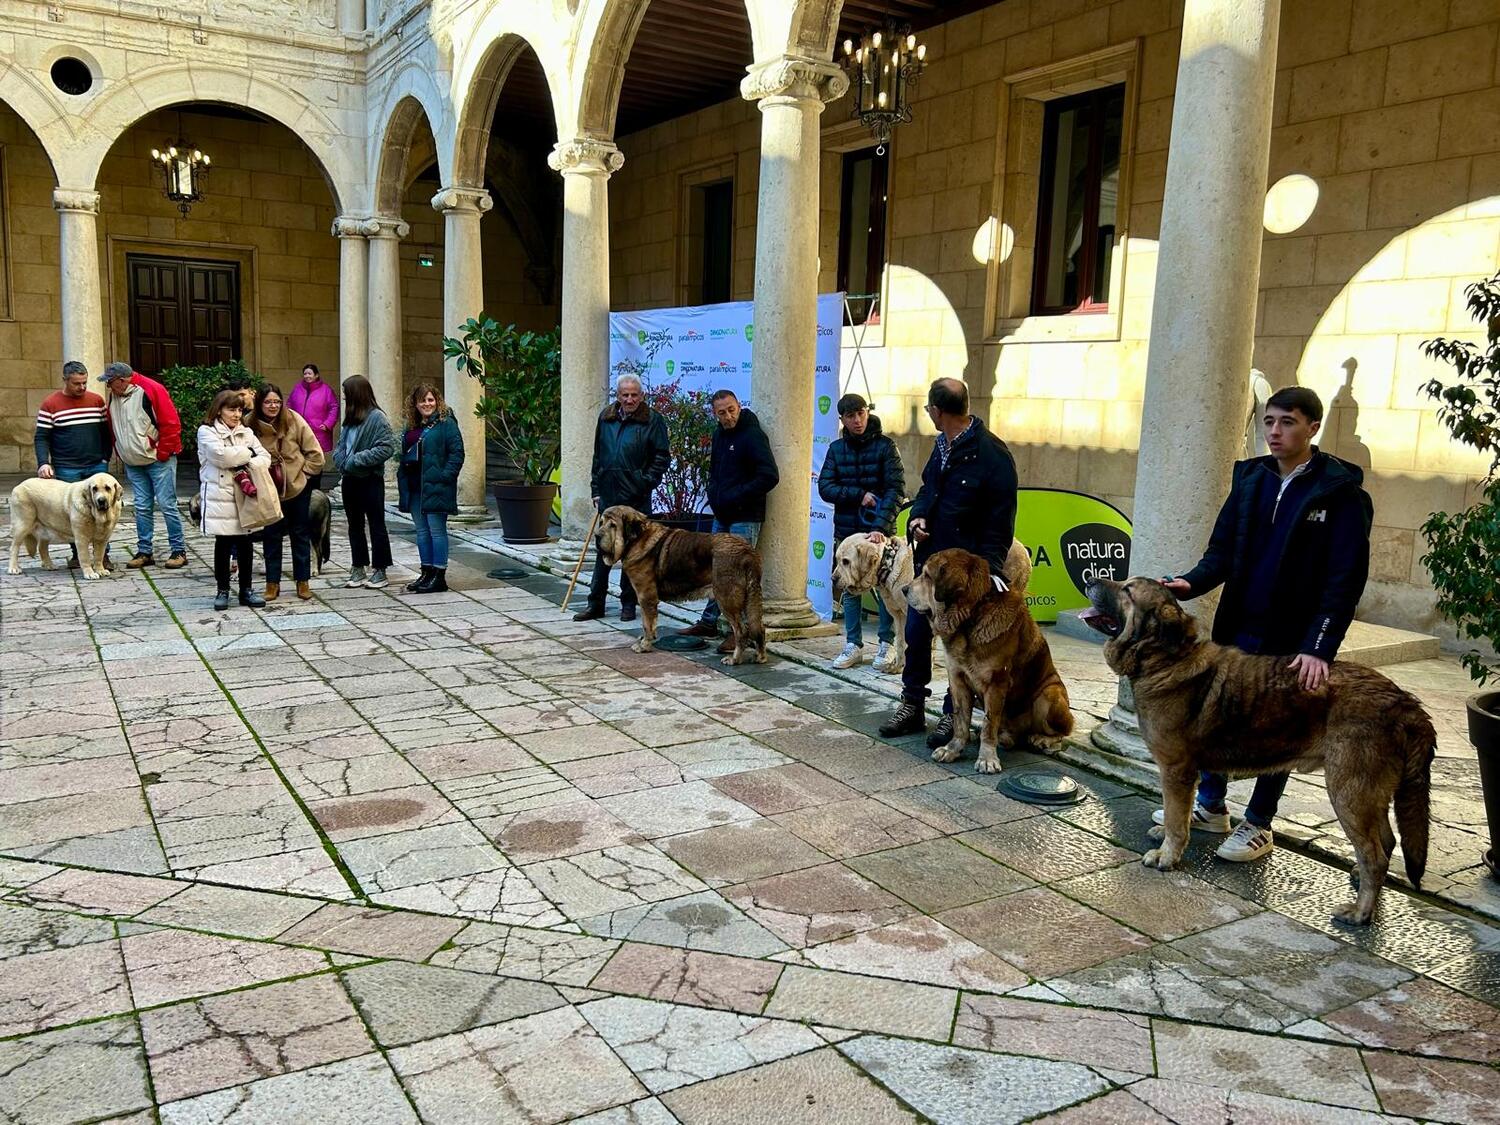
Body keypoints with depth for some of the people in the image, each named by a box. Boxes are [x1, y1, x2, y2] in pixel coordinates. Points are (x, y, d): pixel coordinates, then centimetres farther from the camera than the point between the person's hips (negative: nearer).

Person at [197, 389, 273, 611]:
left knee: (245, 543, 7)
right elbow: (220, 455, -17)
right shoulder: (207, 432, -1)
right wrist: (248, 453, -5)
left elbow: (265, 457, 4)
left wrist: (246, 467, -14)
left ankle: (246, 589, 16)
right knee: (223, 544, 2)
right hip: (220, 497, -4)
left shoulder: (246, 432, 14)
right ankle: (222, 590, 13)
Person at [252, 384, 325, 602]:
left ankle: (303, 580, 21)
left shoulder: (294, 420, -14)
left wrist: (304, 472, -8)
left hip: (298, 487, 0)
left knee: (300, 534, 10)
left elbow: (315, 453, -9)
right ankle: (272, 582, 18)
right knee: (271, 535, 7)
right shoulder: (251, 425, -12)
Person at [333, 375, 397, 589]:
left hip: (370, 480, -8)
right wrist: (341, 460, -4)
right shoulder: (350, 419, 10)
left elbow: (387, 448, -19)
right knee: (355, 525, 13)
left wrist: (357, 459, -18)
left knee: (376, 525, 2)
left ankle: (380, 572, 10)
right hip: (350, 479, 8)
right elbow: (340, 445, 18)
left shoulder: (376, 417, -12)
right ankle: (358, 570, 22)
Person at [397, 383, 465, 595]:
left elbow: (457, 452, -11)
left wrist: (445, 476, -18)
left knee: (436, 530, -4)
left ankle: (439, 576, 0)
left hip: (435, 487, -8)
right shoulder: (412, 426, 17)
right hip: (414, 488, 8)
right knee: (422, 531, 11)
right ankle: (427, 573, 19)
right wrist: (402, 480, 12)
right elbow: (405, 455, 23)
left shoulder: (446, 423, -6)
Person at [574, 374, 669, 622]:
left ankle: (628, 604, 15)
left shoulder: (653, 421, -5)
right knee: (602, 549, 9)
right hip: (608, 495, 4)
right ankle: (596, 603, 16)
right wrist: (596, 489, 11)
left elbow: (662, 457, -4)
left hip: (636, 498, -4)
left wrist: (645, 483, -12)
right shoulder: (605, 419, 9)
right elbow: (597, 456, 16)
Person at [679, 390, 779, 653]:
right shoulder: (719, 434, 12)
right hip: (721, 515, 8)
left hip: (745, 518, -8)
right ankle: (709, 622, 25)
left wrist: (737, 496, -18)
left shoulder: (753, 435, -15)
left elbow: (770, 476, -21)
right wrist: (714, 492, 9)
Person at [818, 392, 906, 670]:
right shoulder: (836, 449, 6)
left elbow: (896, 489, -13)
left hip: (878, 531, -3)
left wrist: (881, 526, -25)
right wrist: (860, 495, -15)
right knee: (849, 590, 9)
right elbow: (825, 487, -3)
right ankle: (853, 645, 19)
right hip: (845, 531, 4)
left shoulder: (885, 446, -5)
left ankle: (886, 645, 15)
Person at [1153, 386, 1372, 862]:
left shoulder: (1340, 491, -10)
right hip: (1238, 627, 5)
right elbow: (1222, 551, 4)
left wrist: (1319, 646, -23)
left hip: (1293, 640, -5)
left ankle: (1259, 824, 24)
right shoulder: (1250, 477, 5)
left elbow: (1345, 579, -14)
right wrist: (1191, 583, -16)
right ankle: (1210, 805, 31)